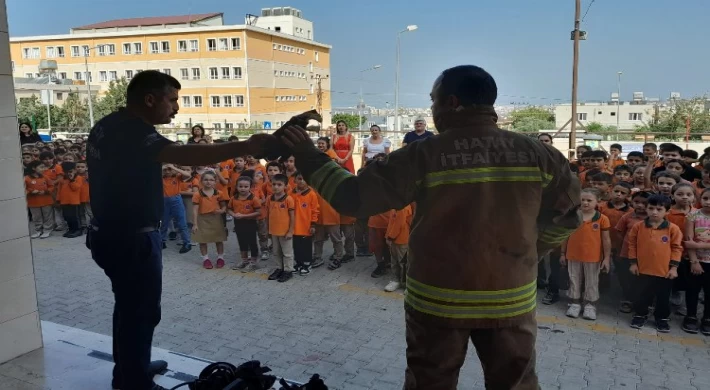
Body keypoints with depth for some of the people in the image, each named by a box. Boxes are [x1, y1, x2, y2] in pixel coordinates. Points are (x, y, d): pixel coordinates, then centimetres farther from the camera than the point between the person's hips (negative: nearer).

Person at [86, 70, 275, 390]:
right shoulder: (133, 131, -24)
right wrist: (245, 147, -50)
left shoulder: (108, 126, 9)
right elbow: (181, 155, -42)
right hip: (132, 239, -11)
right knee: (142, 311, 3)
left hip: (112, 233, 11)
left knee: (128, 304, 24)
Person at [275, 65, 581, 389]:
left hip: (437, 301, -2)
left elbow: (354, 198, -10)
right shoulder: (536, 153, -3)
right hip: (512, 300, 3)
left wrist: (309, 157, 2)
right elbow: (566, 215, 7)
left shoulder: (425, 153, -13)